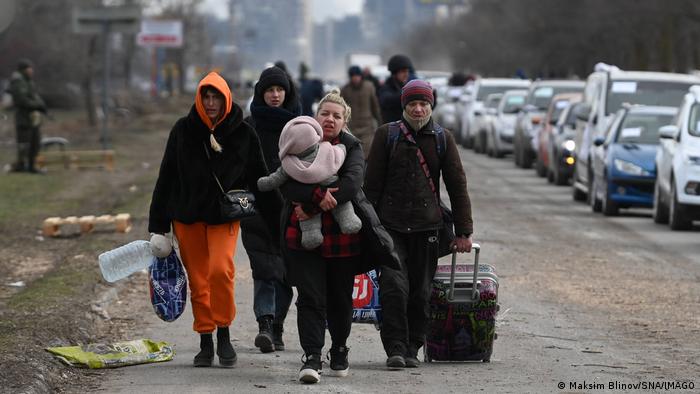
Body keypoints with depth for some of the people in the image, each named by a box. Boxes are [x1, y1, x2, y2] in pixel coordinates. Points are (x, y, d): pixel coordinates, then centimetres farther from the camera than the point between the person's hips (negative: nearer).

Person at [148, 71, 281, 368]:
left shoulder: (243, 134, -2)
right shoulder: (183, 130, 1)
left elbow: (260, 182, 3)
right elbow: (166, 178, 5)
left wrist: (279, 226, 0)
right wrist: (158, 227, 2)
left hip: (225, 216, -2)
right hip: (187, 217, 2)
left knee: (221, 269, -21)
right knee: (198, 281, 3)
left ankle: (224, 335, -5)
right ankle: (206, 343, 15)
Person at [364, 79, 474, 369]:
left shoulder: (443, 139, 7)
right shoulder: (386, 135, 3)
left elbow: (457, 186, 8)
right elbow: (372, 183, 4)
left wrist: (463, 232, 4)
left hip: (426, 226, 2)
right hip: (390, 225, -2)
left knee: (421, 291, 4)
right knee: (394, 286, -13)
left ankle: (412, 349, 15)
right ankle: (395, 348, -10)